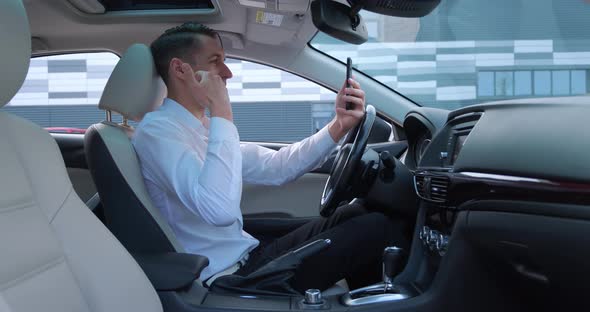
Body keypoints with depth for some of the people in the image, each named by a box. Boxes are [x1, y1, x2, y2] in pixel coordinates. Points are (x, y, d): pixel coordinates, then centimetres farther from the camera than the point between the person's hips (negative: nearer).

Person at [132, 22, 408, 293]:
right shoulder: (157, 131, -16)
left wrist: (339, 126, -2)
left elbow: (275, 167, 10)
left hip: (245, 258, 10)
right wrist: (221, 112, -26)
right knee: (377, 229, -7)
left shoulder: (203, 128, 13)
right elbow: (221, 210, -33)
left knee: (356, 215, 12)